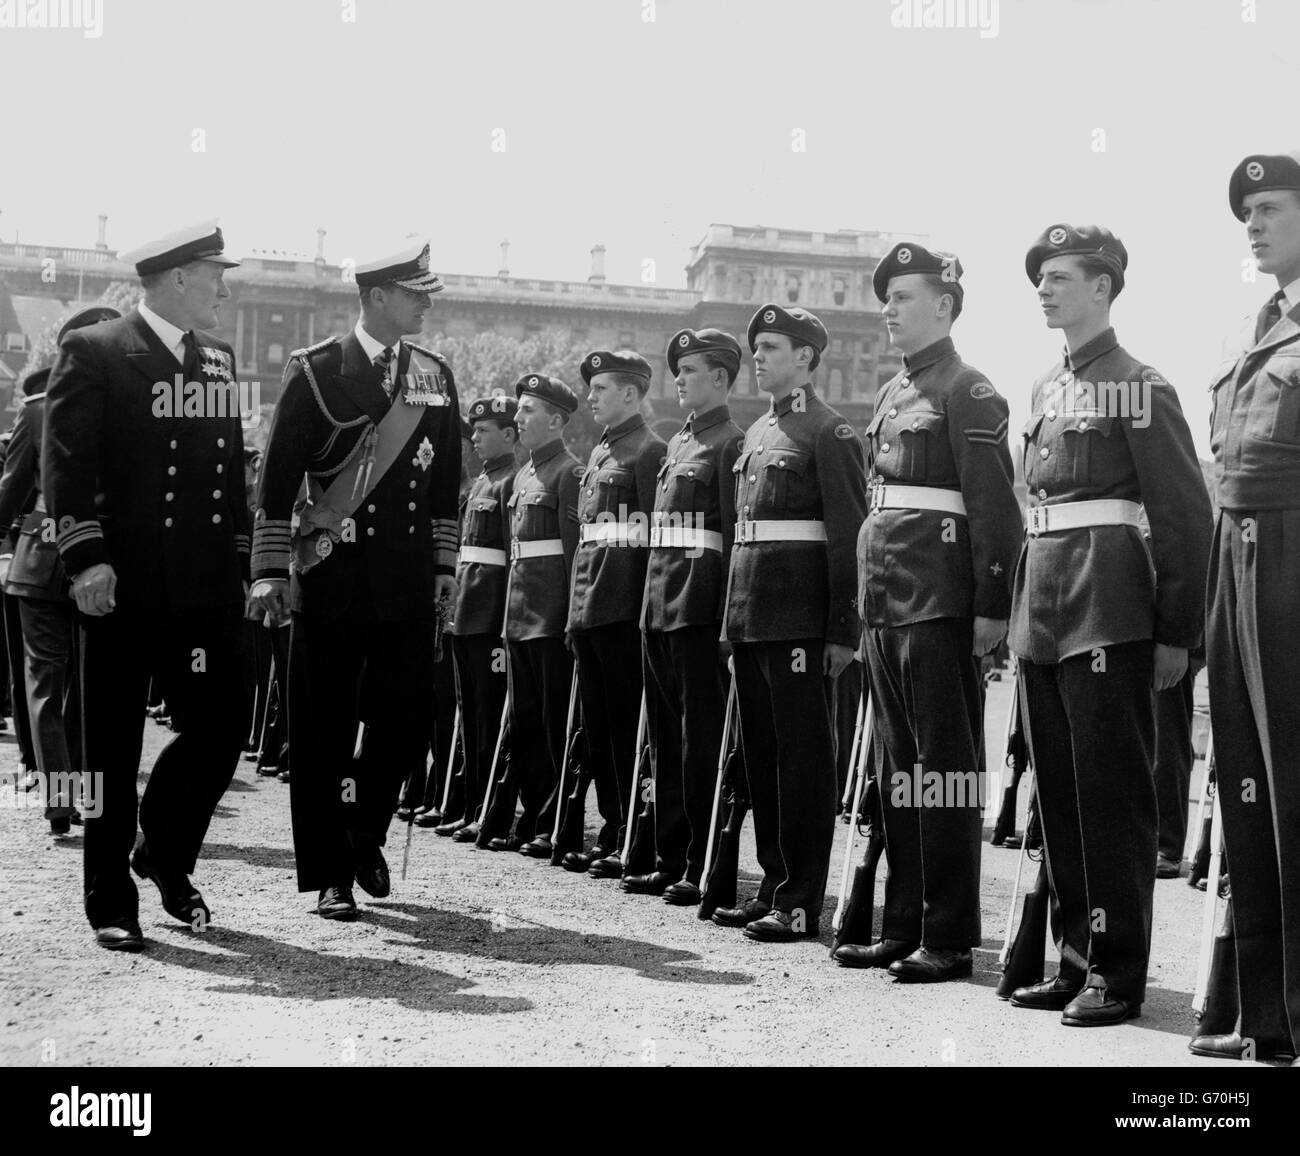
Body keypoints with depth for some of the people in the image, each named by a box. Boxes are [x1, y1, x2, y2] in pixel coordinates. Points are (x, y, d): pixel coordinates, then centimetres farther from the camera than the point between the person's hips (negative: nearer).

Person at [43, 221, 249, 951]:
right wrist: (86, 556, -19)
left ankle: (166, 859, 27)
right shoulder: (94, 353, -3)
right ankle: (112, 905, 15)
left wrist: (240, 562, 12)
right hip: (125, 588, -5)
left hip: (205, 588, 5)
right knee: (113, 748, 4)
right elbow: (66, 463, -10)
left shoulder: (220, 359, 15)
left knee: (222, 726, 3)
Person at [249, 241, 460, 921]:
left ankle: (365, 832, 30)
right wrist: (271, 570, -8)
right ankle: (330, 877, 13)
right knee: (324, 732, 2)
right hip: (331, 578, -4)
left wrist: (445, 565, 13)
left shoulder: (435, 376, 11)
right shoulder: (316, 372, -2)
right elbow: (276, 479, -4)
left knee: (405, 723, 4)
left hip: (410, 582, 4)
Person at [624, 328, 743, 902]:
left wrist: (727, 617, -18)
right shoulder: (676, 445, 19)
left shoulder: (731, 443, -6)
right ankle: (669, 859, 20)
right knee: (665, 738, 12)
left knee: (702, 739, -3)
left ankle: (705, 866, 3)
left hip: (700, 608, -9)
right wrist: (651, 602, 15)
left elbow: (737, 535, -12)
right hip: (659, 606, 9)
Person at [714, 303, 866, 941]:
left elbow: (850, 535, -11)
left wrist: (843, 631, -15)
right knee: (762, 753, 12)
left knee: (803, 756, -2)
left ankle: (801, 901, 4)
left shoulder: (829, 432, -6)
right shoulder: (756, 434, 18)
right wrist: (731, 615, 16)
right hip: (750, 616, 8)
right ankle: (774, 885, 22)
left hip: (800, 618, -8)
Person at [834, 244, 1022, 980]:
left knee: (945, 763, -2)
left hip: (941, 604, -8)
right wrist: (869, 597, 16)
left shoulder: (968, 392, -6)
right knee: (897, 766, 12)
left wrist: (992, 606, -18)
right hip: (886, 603, 9)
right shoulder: (892, 396, 18)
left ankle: (951, 937, 5)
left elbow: (995, 506, -13)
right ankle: (903, 925, 21)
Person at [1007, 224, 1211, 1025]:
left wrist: (1179, 633, -10)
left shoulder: (1139, 386, -4)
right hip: (1042, 610, 8)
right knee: (1058, 791, 11)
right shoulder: (1045, 390, 17)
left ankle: (1118, 972, 6)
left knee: (1112, 792, -2)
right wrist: (1018, 612, 14)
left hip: (1108, 613, -7)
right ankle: (1076, 958, 21)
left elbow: (1186, 514, -8)